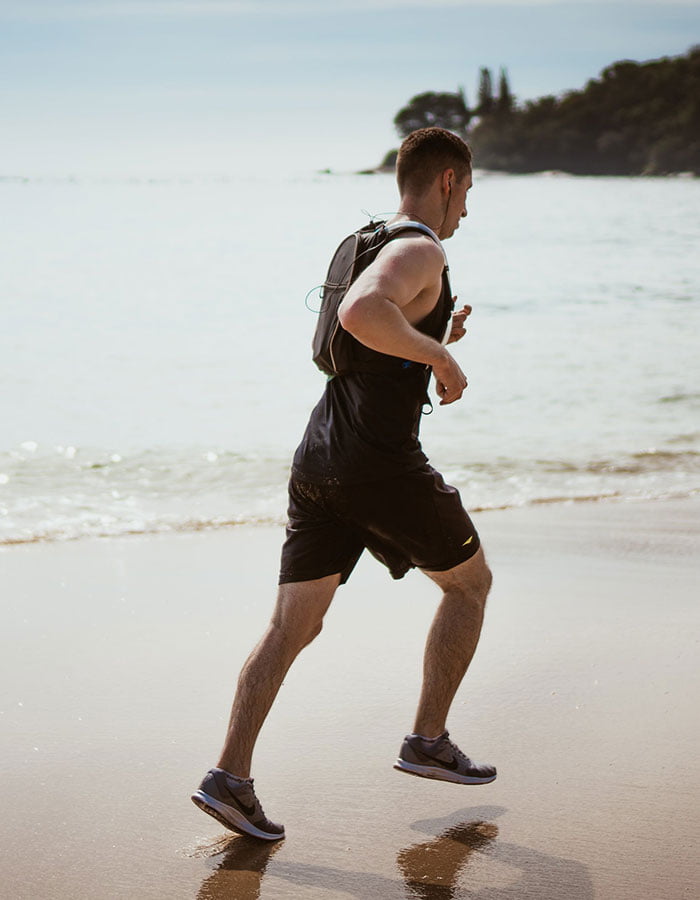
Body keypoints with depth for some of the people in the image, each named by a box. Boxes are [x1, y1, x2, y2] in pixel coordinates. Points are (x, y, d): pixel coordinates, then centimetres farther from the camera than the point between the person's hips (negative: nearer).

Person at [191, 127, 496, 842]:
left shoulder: (368, 248, 19)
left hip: (317, 460, 8)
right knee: (470, 582, 15)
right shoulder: (420, 252, -10)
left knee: (292, 624, 5)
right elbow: (360, 313, -31)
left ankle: (229, 775, -4)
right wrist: (441, 355, -19)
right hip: (382, 466, -8)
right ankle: (428, 741, 19)